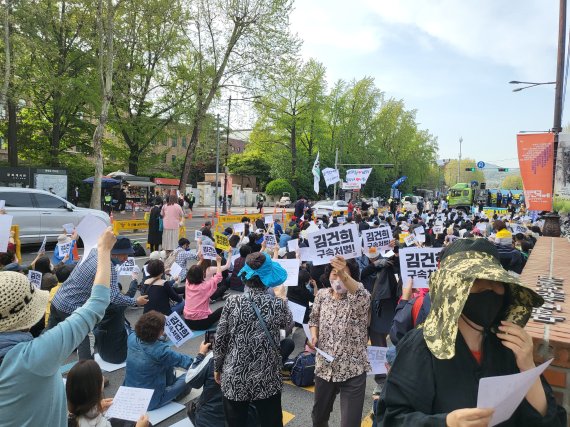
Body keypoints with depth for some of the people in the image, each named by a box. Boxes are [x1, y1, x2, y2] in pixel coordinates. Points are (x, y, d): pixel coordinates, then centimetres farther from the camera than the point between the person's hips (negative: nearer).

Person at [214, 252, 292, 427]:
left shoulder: (233, 301, -12)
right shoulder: (277, 304, -12)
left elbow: (220, 339, -4)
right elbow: (287, 323, 11)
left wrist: (217, 368, 12)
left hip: (234, 378, 1)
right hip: (267, 379, 0)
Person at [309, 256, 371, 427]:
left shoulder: (358, 297, -14)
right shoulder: (322, 295, 0)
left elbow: (362, 296, -39)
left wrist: (344, 276, -57)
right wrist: (314, 336, -7)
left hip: (353, 370, -4)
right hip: (324, 367, 4)